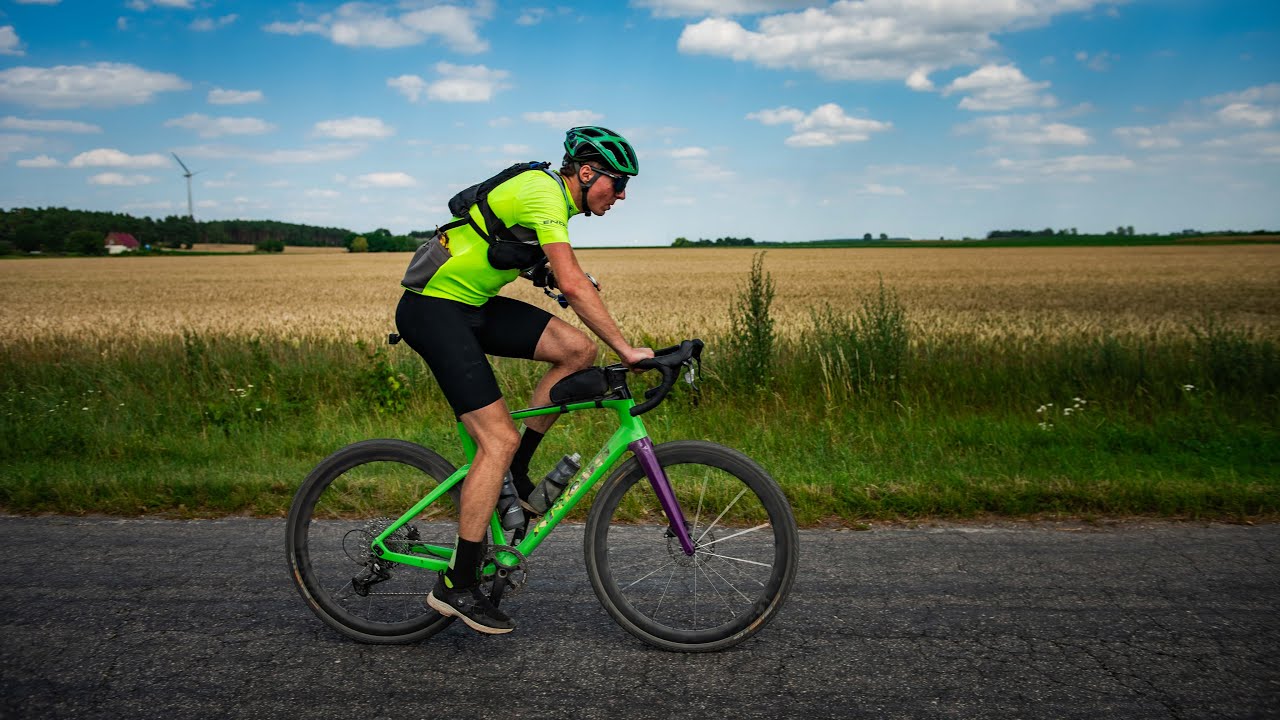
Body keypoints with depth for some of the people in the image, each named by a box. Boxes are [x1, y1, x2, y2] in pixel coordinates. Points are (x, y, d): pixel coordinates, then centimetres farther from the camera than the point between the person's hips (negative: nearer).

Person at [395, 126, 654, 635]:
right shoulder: (542, 193, -17)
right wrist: (626, 350, -26)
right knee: (500, 438, -13)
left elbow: (570, 284, 21)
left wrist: (612, 345, 14)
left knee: (578, 350, -4)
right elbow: (573, 286, -28)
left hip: (469, 305, 9)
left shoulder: (552, 195, 14)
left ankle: (513, 473, 8)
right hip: (434, 310, -9)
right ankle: (457, 587, -4)